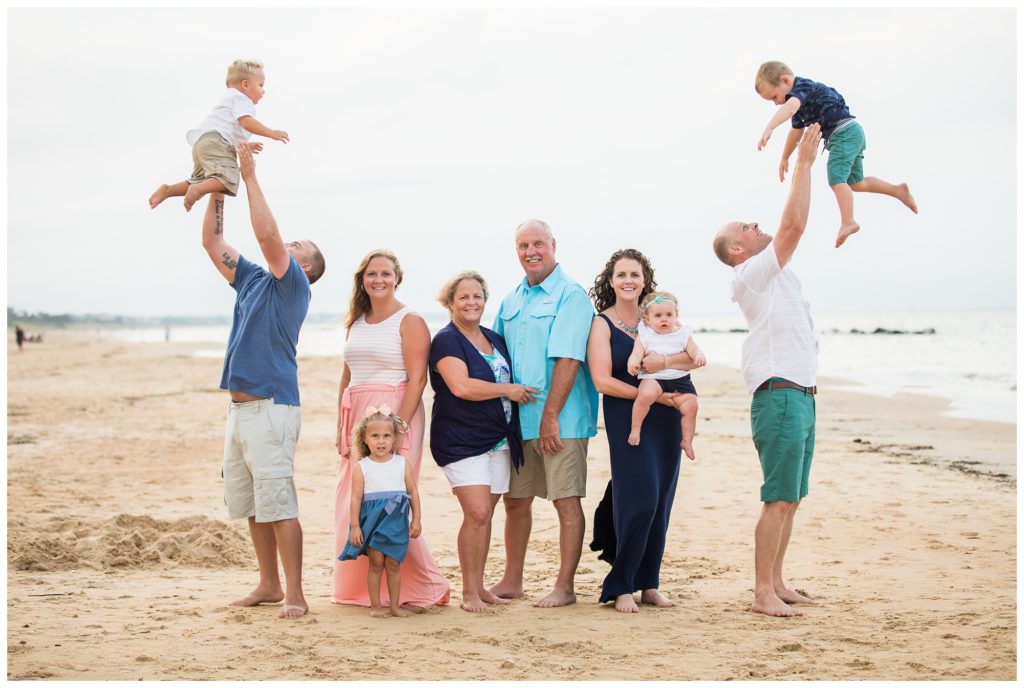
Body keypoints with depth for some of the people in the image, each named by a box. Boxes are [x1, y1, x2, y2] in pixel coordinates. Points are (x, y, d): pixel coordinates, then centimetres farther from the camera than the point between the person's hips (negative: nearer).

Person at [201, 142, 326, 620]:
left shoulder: (293, 284, -3)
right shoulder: (251, 280, 18)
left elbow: (267, 233, -17)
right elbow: (213, 243, 19)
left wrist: (250, 176, -12)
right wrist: (217, 191, 13)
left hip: (272, 406, -8)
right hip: (240, 406, 8)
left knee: (277, 502, -10)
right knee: (250, 504, 11)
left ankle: (295, 595, -8)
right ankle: (269, 585, 20)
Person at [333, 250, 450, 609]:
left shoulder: (409, 322, -4)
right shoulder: (355, 323, 16)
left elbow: (417, 379, -11)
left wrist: (399, 426, -19)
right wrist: (341, 427, 11)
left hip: (395, 416, -7)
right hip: (357, 418, 7)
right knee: (351, 506, 5)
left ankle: (426, 588, 0)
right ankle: (358, 588, 14)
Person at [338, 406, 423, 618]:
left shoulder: (402, 464, 5)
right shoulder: (361, 467, -1)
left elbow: (413, 493, 8)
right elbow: (356, 498, -3)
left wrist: (416, 520, 3)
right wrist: (355, 526, -8)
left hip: (397, 521, 2)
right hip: (372, 521, -2)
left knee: (394, 564, 7)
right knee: (376, 564, 1)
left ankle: (395, 605, 15)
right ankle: (375, 606, 10)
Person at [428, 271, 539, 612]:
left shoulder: (495, 340, 16)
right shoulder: (446, 341, -7)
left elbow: (512, 381, 28)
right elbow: (461, 386, -20)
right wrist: (507, 390, -11)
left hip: (499, 441, 7)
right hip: (460, 440, -7)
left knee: (485, 514, 8)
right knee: (477, 513, -14)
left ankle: (480, 586, 17)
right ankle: (469, 592, -4)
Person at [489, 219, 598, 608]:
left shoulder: (570, 295, -8)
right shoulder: (511, 301, 14)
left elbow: (568, 360, -16)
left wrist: (550, 416, -19)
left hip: (560, 419, -7)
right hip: (516, 418, 7)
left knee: (566, 501, -2)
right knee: (515, 500, 12)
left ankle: (564, 586, 5)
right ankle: (511, 582, 22)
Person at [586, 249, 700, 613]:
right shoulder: (602, 324, -3)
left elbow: (695, 357, -1)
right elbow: (603, 381, -12)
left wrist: (663, 361, -19)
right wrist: (651, 394, -15)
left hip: (665, 420, 5)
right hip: (627, 421, -5)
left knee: (660, 504, 5)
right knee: (640, 500, -12)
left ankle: (649, 585, 15)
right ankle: (620, 587, -1)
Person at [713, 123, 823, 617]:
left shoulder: (775, 273, 19)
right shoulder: (751, 274, -8)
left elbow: (795, 226, 20)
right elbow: (793, 225, -16)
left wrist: (807, 162, 16)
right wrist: (803, 163, -12)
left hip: (801, 395, 10)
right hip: (779, 395, -10)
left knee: (790, 499, 11)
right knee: (778, 499, -10)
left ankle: (775, 583, 16)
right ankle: (762, 593, -8)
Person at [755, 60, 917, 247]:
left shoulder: (801, 87, -15)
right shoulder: (800, 98, 18)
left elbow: (789, 107, -39)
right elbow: (796, 131, 31)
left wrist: (769, 129, -53)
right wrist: (784, 158, 36)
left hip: (845, 132, -11)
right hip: (852, 134, 11)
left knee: (836, 178, -21)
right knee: (856, 183, 18)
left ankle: (848, 222, -29)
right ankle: (898, 191, 26)